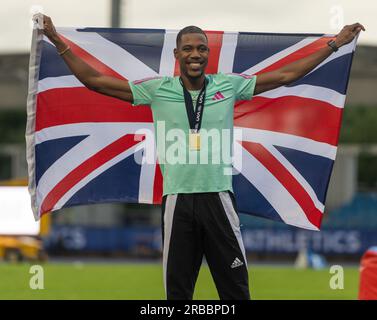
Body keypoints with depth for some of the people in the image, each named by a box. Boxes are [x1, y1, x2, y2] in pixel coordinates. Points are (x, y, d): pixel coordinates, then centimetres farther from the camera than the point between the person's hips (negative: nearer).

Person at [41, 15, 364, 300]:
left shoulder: (228, 85, 6)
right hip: (177, 201, 0)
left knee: (236, 288, 2)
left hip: (218, 198, 0)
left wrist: (334, 44, 12)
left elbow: (285, 75, 12)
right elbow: (95, 80, 7)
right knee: (177, 289, 7)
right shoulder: (157, 89, 4)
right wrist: (59, 42, 3)